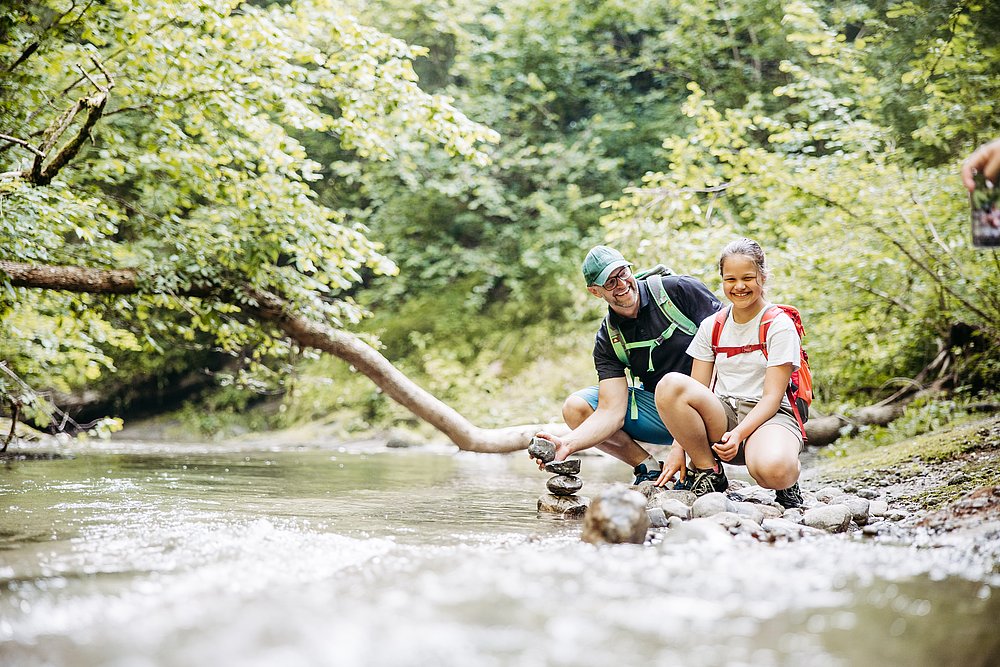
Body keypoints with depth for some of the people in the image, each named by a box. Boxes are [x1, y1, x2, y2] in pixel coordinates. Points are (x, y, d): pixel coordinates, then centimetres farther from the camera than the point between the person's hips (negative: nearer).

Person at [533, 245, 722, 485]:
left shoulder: (679, 289, -11)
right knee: (575, 408, -9)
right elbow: (612, 412, -10)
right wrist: (567, 444, -30)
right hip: (658, 409, 5)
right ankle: (649, 468, 0)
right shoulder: (608, 339, -2)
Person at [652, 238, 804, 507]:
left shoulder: (779, 325, -1)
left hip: (768, 416, -4)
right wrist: (679, 452, -5)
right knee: (670, 385, -28)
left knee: (773, 469, -41)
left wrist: (738, 434, -24)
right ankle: (708, 473, -11)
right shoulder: (711, 327, 12)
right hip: (720, 418, 4)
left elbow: (772, 397, -8)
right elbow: (693, 393, 7)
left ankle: (787, 483, 0)